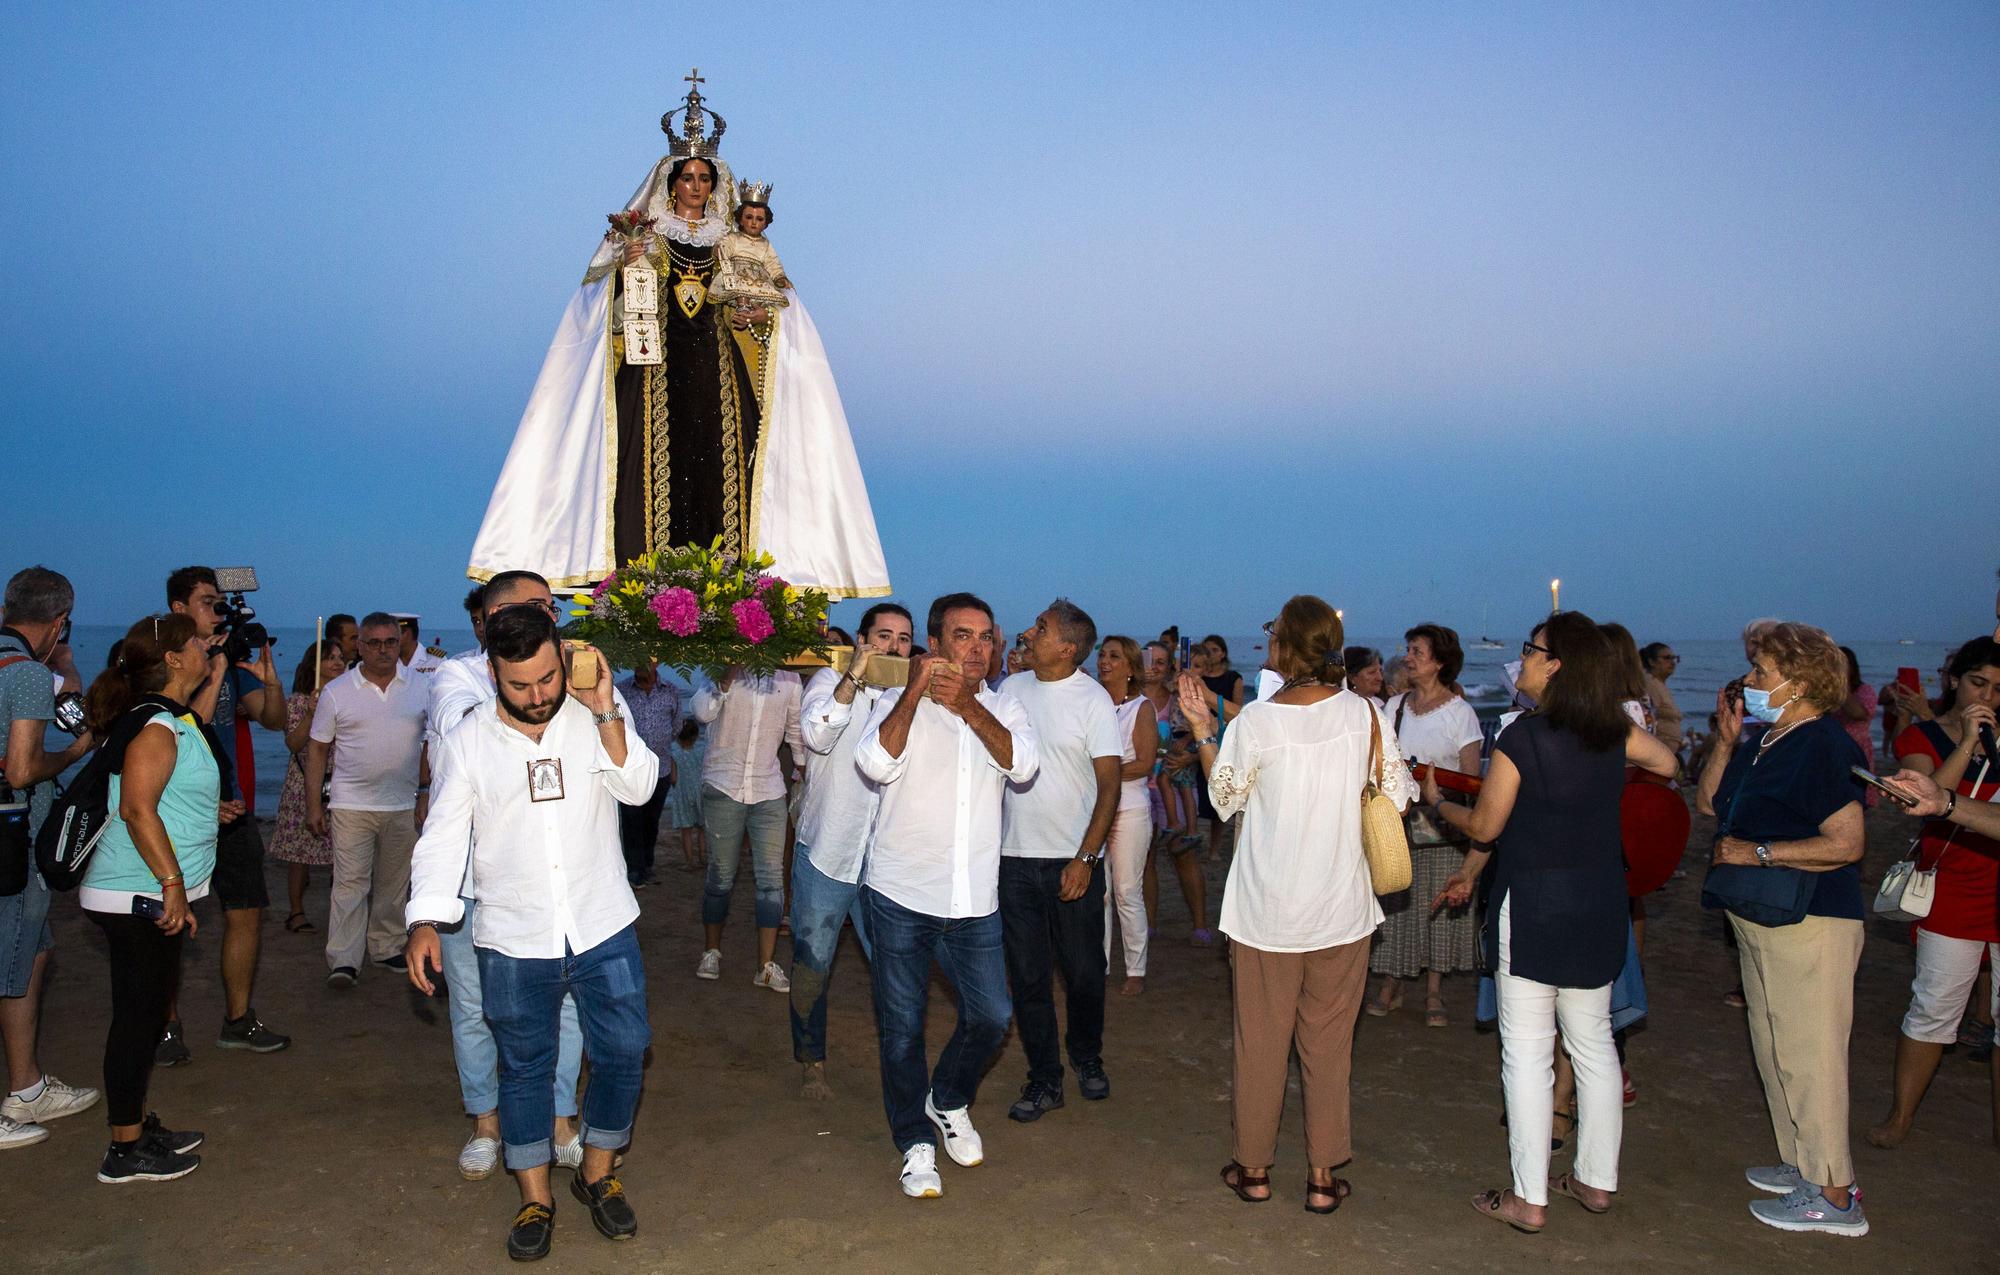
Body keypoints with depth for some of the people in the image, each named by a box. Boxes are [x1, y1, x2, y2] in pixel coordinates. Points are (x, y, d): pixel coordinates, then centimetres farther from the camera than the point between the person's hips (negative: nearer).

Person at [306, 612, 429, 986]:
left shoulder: (421, 687, 4)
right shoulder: (337, 691, 0)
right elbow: (317, 749, 3)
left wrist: (426, 793, 3)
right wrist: (313, 805, 0)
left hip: (403, 806, 2)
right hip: (351, 804, -2)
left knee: (394, 883, 11)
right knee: (350, 882, -5)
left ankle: (386, 947, 25)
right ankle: (343, 960, -2)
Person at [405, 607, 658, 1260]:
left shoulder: (598, 720, -2)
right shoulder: (467, 741, -2)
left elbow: (639, 785, -15)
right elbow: (443, 834, -2)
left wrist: (603, 710, -22)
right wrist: (425, 920, -11)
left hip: (604, 931, 1)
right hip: (513, 943, 0)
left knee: (623, 1054, 7)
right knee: (526, 1068, 11)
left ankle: (597, 1173, 30)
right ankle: (535, 1199, 28)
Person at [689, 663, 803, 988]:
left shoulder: (788, 679, 8)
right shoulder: (723, 670, 1)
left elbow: (797, 732, 16)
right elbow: (703, 712, -16)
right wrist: (728, 674, -20)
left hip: (769, 793, 2)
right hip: (723, 787, -2)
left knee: (772, 878, -2)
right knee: (721, 876, 6)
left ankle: (767, 965, 4)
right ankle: (711, 952, 25)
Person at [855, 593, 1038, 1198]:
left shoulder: (1003, 706, 5)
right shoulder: (899, 703, -4)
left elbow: (1023, 764, -15)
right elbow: (875, 763, -22)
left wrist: (967, 706, -25)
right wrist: (914, 694, -25)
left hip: (973, 899, 3)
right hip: (900, 895, -2)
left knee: (992, 1016, 6)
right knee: (902, 1027, 6)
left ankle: (949, 1101, 34)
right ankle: (916, 1142, 26)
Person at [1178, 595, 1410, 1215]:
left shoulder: (1254, 721, -13)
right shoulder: (1366, 713, -8)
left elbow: (1225, 799, 1)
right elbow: (1396, 797, 0)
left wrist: (1202, 728, 8)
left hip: (1267, 909, -1)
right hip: (1341, 908, 2)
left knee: (1261, 1042, 13)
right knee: (1329, 1046, 13)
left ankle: (1254, 1168, 25)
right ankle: (1323, 1176, 20)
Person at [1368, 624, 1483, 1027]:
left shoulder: (1459, 711, -3)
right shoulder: (1394, 706, 8)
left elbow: (1471, 776, -4)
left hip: (1442, 825, -3)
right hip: (1397, 822, 3)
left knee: (1440, 905, 3)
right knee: (1395, 905, 5)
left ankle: (1434, 994, 14)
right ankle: (1391, 985, 17)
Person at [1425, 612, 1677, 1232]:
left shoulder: (1521, 736, -17)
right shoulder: (1616, 732, -2)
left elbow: (1484, 828, -9)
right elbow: (1667, 764, 20)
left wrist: (1436, 803, 10)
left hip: (1532, 908, -6)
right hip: (1601, 910, 6)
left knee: (1527, 1053, 2)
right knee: (1593, 1042, 17)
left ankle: (1529, 1199, 9)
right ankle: (1596, 1180, 28)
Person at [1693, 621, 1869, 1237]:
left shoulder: (1823, 746, -18)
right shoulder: (1766, 743, 11)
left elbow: (1846, 844, -24)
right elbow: (1708, 801, 17)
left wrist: (1757, 852, -20)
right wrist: (1726, 740, 5)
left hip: (1809, 925, -10)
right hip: (1761, 921, 10)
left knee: (1806, 1056, -4)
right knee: (1774, 1049, 19)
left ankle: (1834, 1196, 7)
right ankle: (1804, 1165, 32)